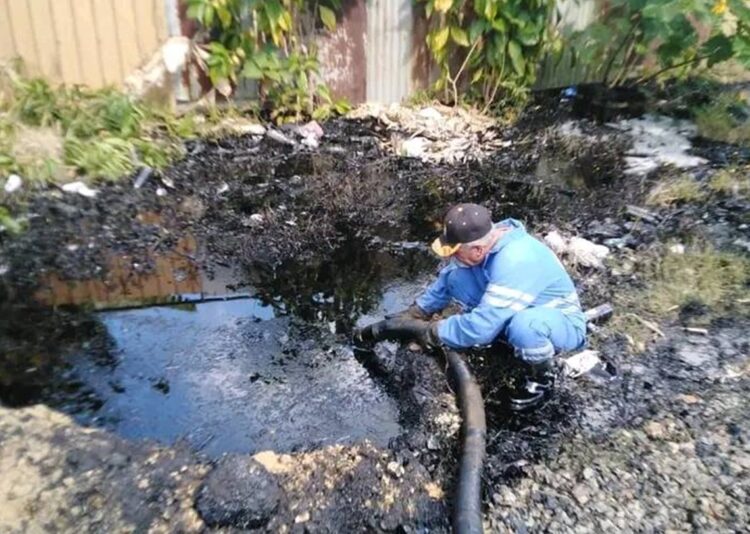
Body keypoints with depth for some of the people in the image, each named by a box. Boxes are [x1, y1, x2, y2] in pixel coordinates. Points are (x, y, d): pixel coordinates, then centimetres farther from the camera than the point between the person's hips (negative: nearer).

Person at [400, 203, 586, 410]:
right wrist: (419, 311, 1)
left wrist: (436, 332, -22)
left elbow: (482, 326, -37)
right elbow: (447, 277, 4)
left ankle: (542, 377, -8)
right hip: (515, 312, 7)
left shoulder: (515, 261, -38)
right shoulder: (482, 240, -14)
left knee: (524, 325, -42)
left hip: (562, 322, -7)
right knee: (457, 277, -10)